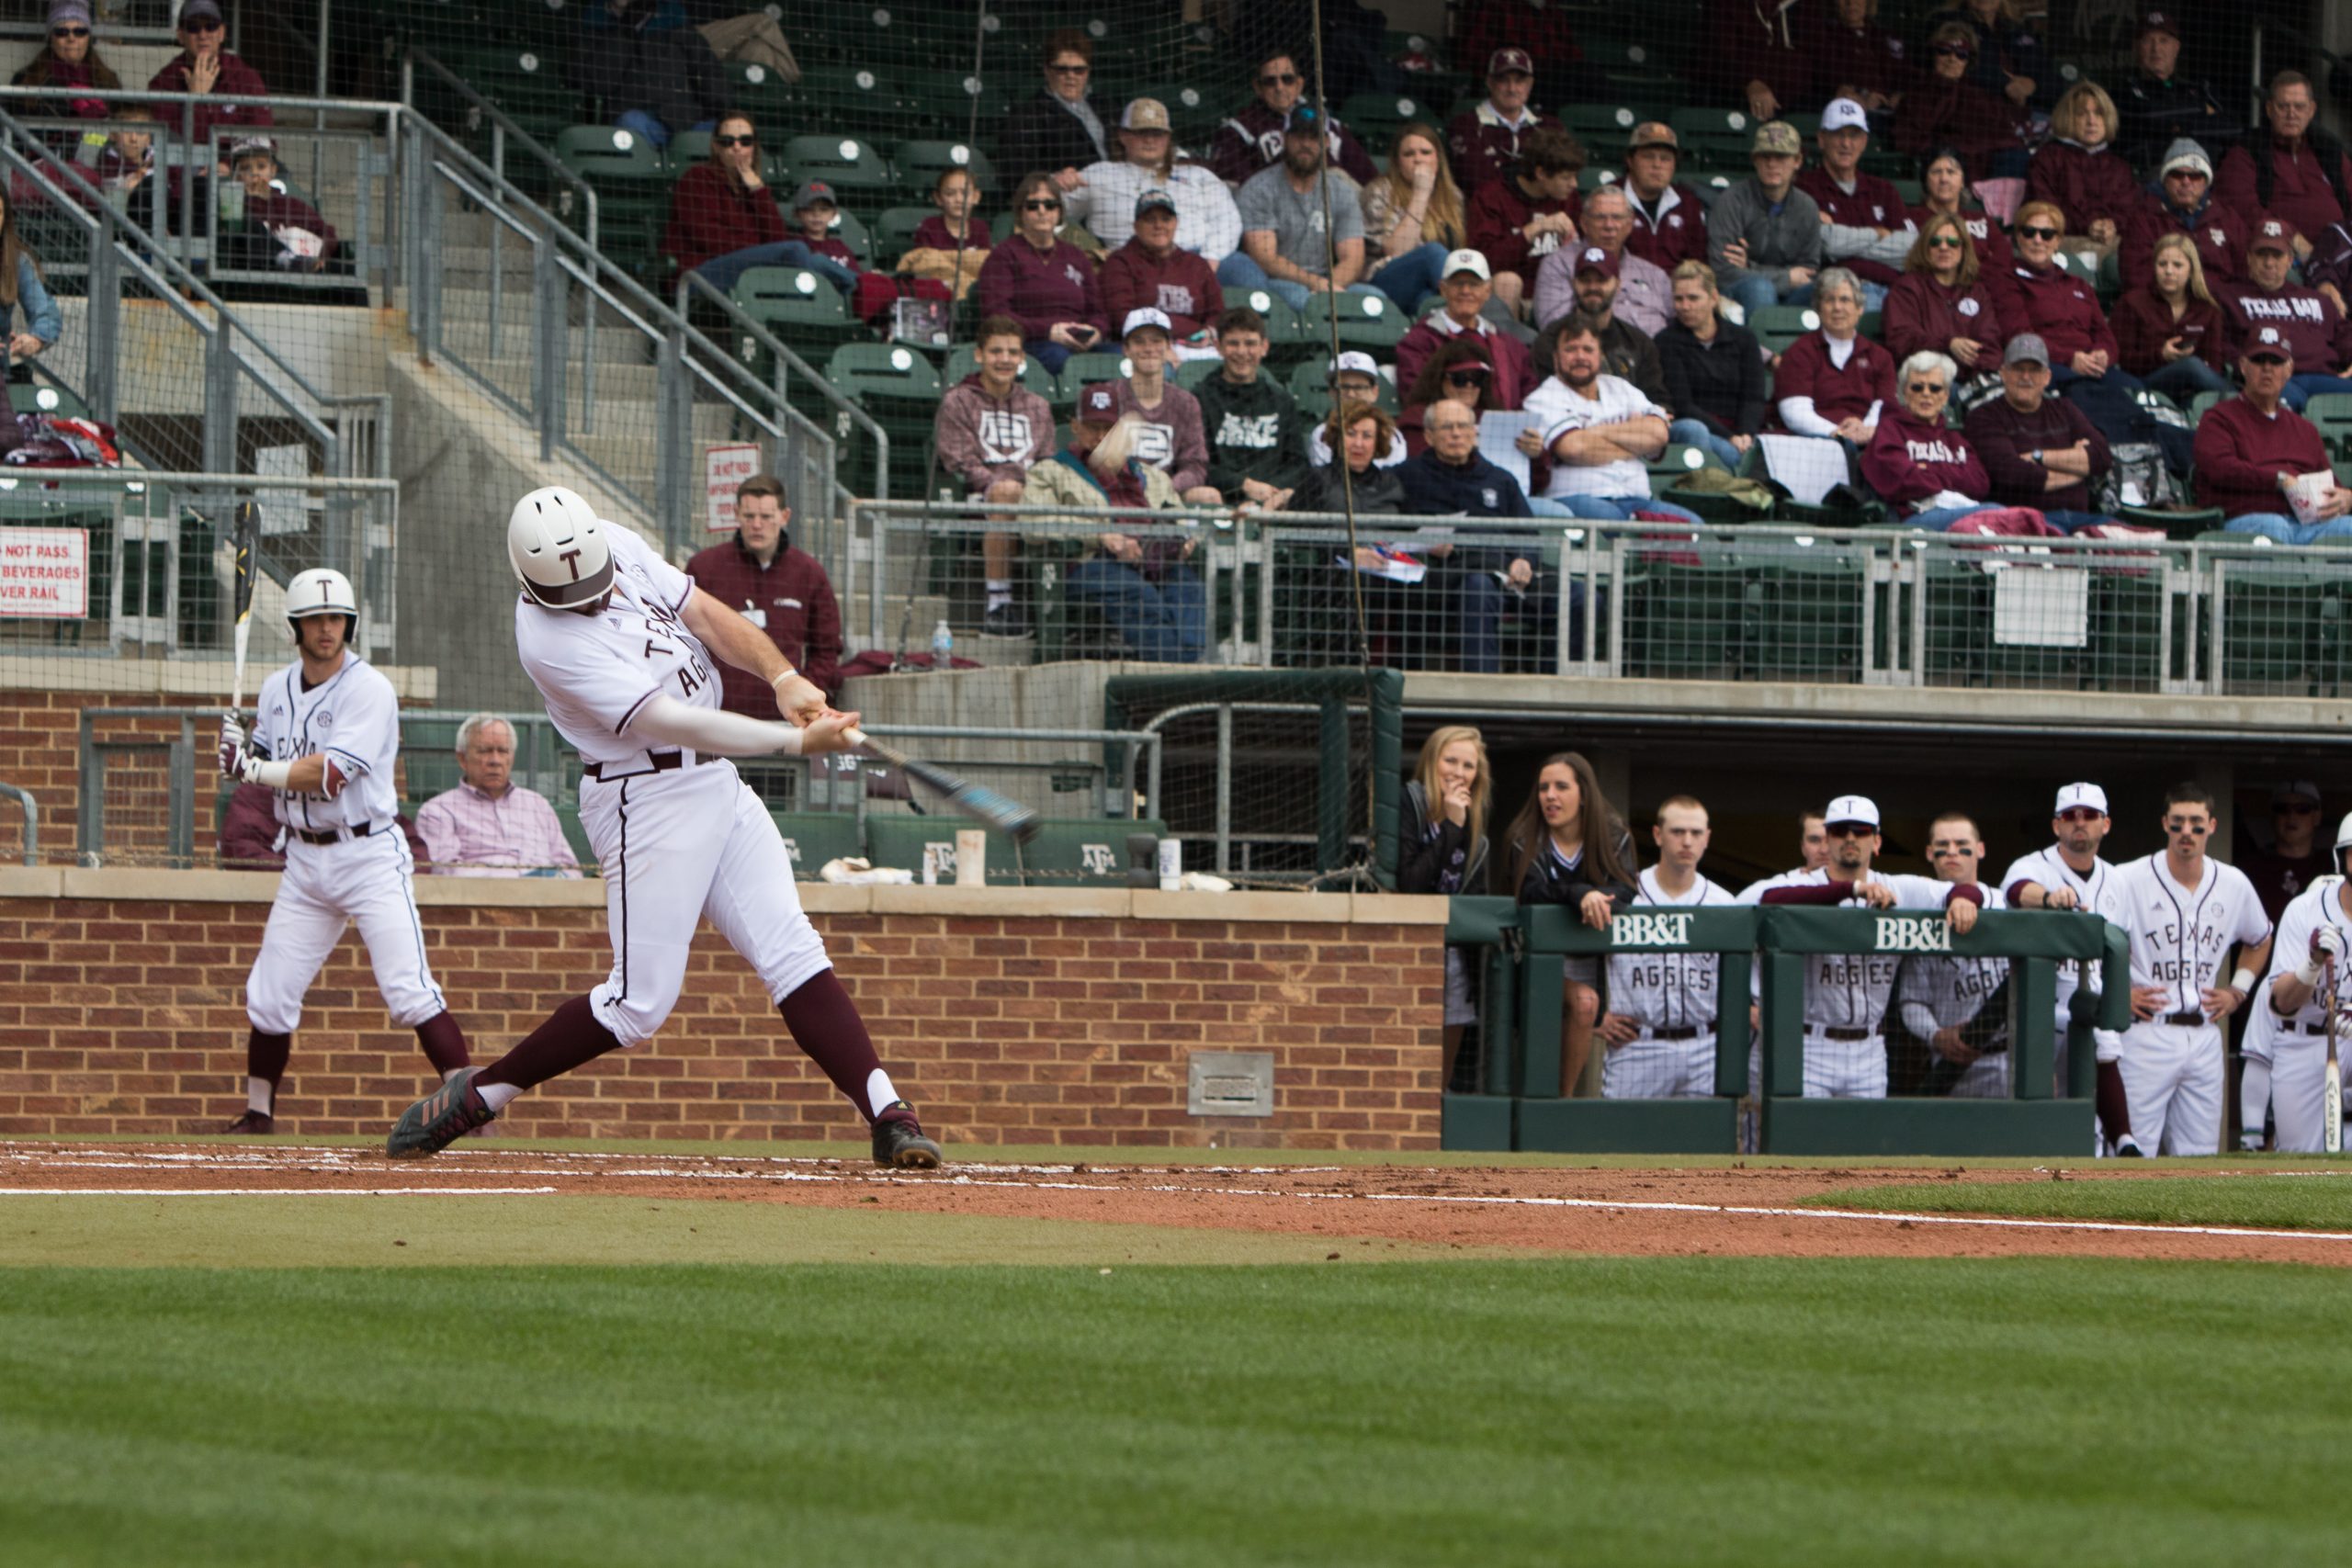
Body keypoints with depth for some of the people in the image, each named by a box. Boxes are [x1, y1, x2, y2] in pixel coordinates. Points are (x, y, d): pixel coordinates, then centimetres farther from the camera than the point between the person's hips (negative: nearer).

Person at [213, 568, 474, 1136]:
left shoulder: (368, 690, -13)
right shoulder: (276, 690, 8)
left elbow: (329, 775, -22)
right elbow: (266, 766, 12)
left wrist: (252, 770, -20)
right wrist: (240, 750, -9)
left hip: (369, 855, -6)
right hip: (305, 860, 6)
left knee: (409, 992, -15)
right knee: (269, 997, 6)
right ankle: (257, 1114, 21)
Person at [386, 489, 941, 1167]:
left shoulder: (619, 547, 0)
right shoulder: (548, 639, -23)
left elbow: (707, 615, 4)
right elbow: (671, 722, -26)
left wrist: (784, 677, -14)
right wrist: (799, 740, -26)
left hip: (718, 782, 7)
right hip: (647, 800, -7)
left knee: (794, 955, -3)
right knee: (639, 1003, -6)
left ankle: (888, 1118, -9)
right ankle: (478, 1093, 9)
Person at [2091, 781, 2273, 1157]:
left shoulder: (2234, 884, 10)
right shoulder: (2128, 880, -6)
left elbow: (2259, 940, 28)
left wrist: (2237, 991, 16)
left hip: (2205, 1037, 5)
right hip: (2146, 1037, -5)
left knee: (2200, 1154, 5)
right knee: (2134, 1156, -9)